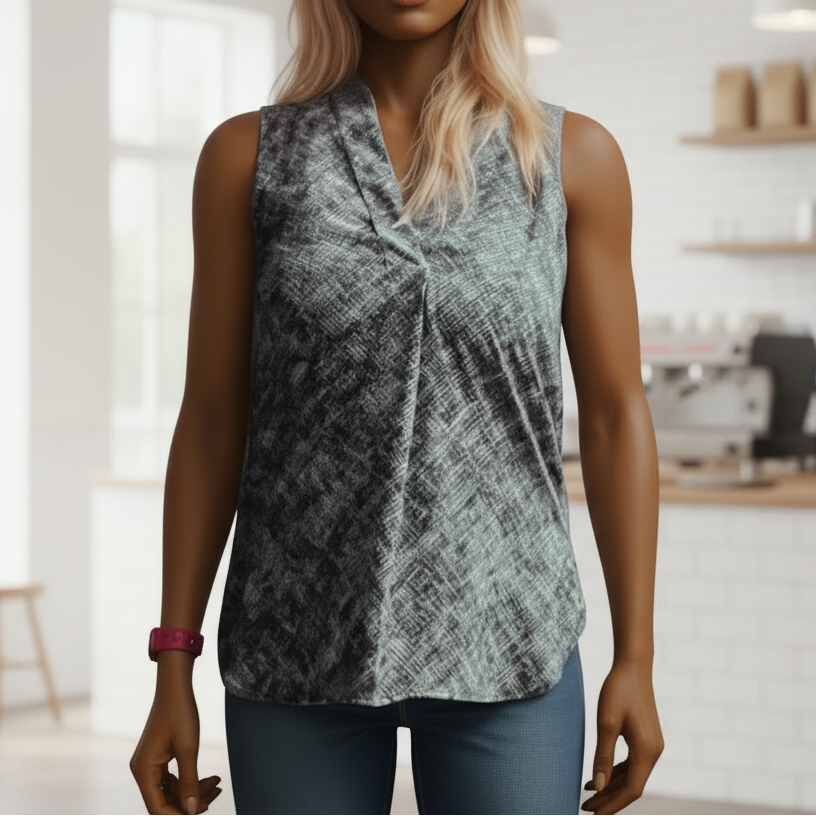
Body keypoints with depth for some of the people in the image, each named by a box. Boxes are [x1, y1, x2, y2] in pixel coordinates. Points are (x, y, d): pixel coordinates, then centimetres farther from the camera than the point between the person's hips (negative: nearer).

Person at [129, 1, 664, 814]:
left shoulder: (574, 156, 2)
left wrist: (636, 657, -1)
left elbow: (614, 415, 3)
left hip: (506, 647, 0)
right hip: (299, 652, 0)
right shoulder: (248, 157, 2)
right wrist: (172, 672, 1)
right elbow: (211, 420, 3)